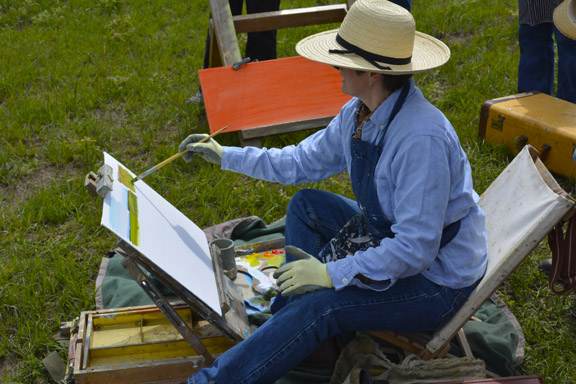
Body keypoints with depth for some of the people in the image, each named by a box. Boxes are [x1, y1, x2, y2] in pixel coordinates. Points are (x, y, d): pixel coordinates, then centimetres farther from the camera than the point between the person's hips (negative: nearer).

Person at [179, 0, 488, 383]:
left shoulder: (422, 139, -33)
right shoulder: (358, 113, -5)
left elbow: (416, 249, -32)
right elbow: (305, 161, 11)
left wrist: (332, 273, -29)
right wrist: (226, 155, 10)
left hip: (438, 278, -9)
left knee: (320, 305, -23)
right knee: (306, 205, 9)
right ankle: (288, 323, 13)